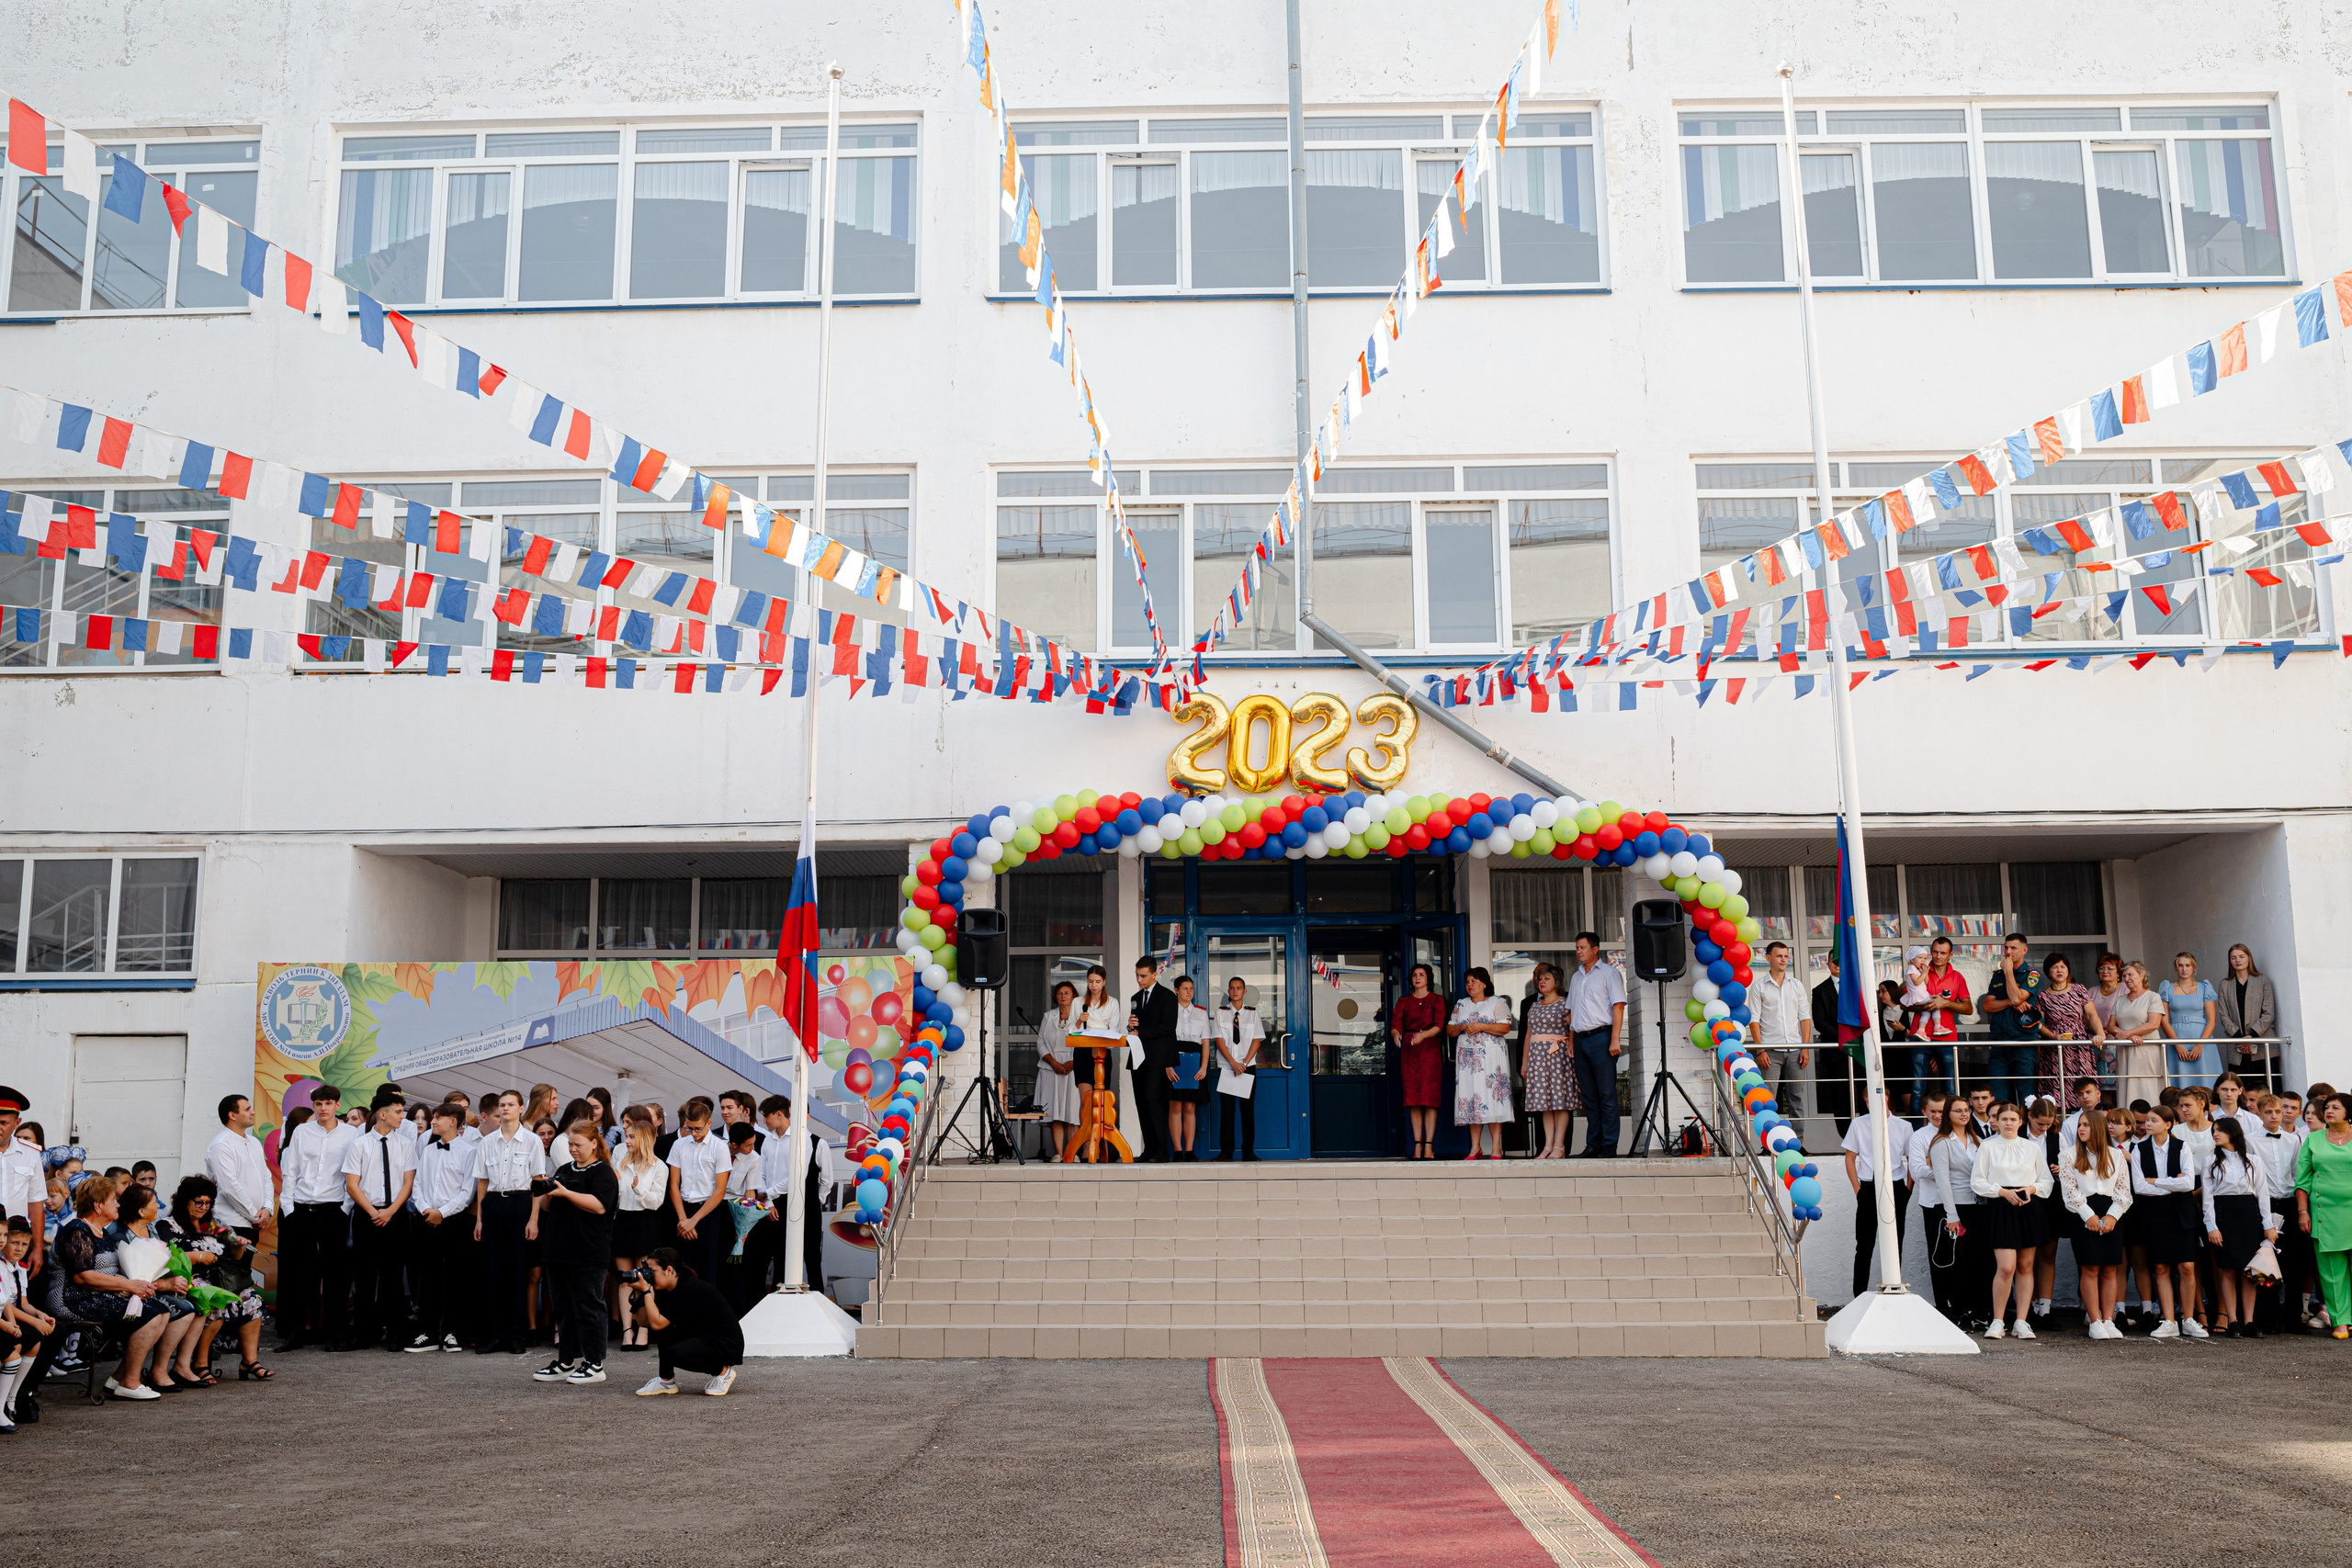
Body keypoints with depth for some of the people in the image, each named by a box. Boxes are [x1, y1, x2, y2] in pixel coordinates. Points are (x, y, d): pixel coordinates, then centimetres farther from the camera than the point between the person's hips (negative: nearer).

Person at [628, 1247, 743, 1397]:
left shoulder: (689, 1289, -24)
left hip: (727, 1344, -9)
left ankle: (722, 1371, -5)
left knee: (676, 1353, -28)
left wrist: (645, 1291, -23)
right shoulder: (667, 1290, 4)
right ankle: (666, 1381, 8)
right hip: (703, 1337, 9)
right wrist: (639, 1293, -12)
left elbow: (657, 1323, -28)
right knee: (663, 1333, -6)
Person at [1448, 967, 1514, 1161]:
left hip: (1490, 1056, -4)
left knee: (1491, 1097, -10)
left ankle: (1496, 1148, -8)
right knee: (1471, 1101, 0)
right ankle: (1475, 1148, 4)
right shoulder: (1461, 1005, 18)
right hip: (1467, 1057, 5)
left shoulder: (1497, 1003, 3)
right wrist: (1460, 1028, -6)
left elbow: (1505, 1028, -8)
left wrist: (1481, 1026, -15)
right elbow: (1449, 1030, 15)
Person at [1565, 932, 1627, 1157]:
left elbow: (1618, 1006, -7)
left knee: (1607, 1094, -6)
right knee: (1587, 1095, 6)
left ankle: (1609, 1146, -5)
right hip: (1581, 1039, 6)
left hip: (1601, 1037, -6)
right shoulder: (1576, 977, 21)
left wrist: (1615, 1039, -15)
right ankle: (1593, 1145, 10)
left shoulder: (1609, 973, 2)